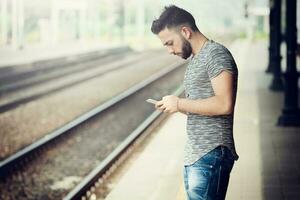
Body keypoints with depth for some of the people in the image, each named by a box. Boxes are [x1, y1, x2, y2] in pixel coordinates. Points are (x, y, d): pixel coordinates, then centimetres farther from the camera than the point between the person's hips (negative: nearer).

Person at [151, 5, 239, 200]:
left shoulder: (216, 54, -9)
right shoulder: (194, 59, 20)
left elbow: (224, 104, -21)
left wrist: (180, 104, -12)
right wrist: (174, 105, 6)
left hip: (210, 156, -9)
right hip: (193, 157, 9)